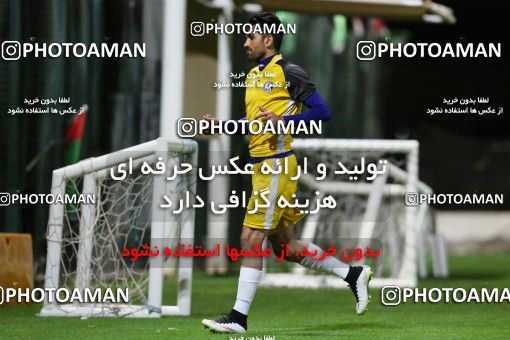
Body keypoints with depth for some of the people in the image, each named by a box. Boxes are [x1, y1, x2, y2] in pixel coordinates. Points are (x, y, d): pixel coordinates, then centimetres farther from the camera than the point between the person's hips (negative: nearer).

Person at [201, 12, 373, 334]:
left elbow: (322, 112, -12)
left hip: (276, 166, -9)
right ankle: (353, 273, 22)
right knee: (284, 245, 12)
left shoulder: (288, 72, -10)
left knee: (251, 238, -9)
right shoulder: (254, 75, 16)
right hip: (262, 165, 9)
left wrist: (283, 121, -23)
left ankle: (239, 317, -5)